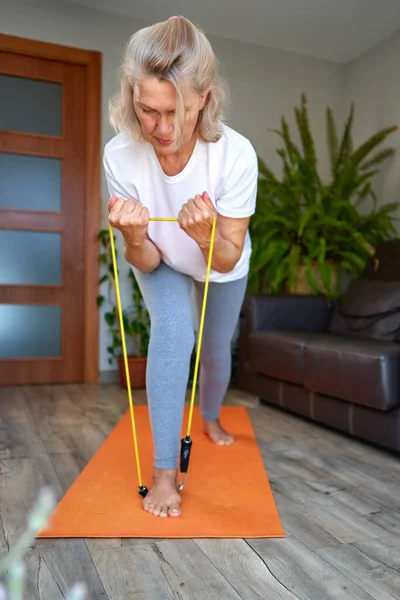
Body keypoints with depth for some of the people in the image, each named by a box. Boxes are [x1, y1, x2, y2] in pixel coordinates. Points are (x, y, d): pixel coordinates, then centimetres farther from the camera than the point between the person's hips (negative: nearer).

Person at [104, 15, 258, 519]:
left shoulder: (236, 154, -36)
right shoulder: (120, 154, -32)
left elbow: (227, 260, -26)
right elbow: (145, 262, -23)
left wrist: (205, 233, -47)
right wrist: (135, 238, -45)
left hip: (221, 264, 1)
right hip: (162, 261, -1)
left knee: (217, 350, 15)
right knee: (172, 334, -25)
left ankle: (210, 418, 49)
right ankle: (163, 470, -11)